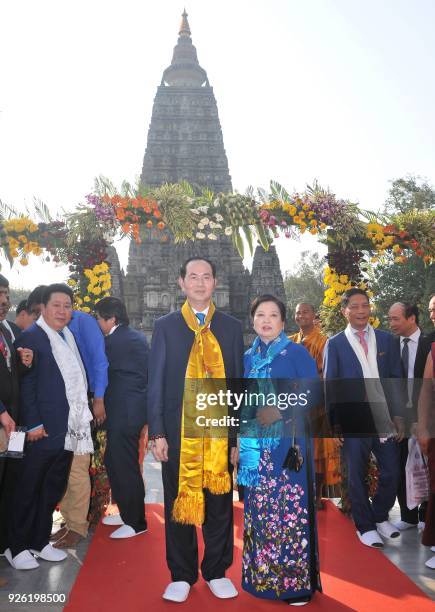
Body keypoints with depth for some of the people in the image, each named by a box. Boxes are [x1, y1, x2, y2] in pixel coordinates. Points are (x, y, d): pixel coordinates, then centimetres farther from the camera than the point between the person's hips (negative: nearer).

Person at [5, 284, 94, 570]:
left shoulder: (69, 337, 14)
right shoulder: (31, 337, -10)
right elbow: (26, 383, -14)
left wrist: (82, 414, 10)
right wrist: (33, 424, -17)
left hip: (69, 429, 8)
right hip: (43, 429, -7)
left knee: (53, 489, 15)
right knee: (29, 490, 4)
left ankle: (40, 541, 28)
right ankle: (17, 547, 17)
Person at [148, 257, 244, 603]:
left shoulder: (232, 327, 7)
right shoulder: (166, 326, 5)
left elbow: (239, 381, 6)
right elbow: (156, 382, 3)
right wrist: (157, 432, -4)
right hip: (178, 430, 0)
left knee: (219, 504, 9)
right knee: (179, 503, 8)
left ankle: (217, 572, 26)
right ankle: (182, 575, 24)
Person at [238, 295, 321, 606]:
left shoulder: (297, 353, -2)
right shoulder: (248, 357, 12)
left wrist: (280, 411, -18)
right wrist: (247, 411, -1)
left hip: (288, 444, -5)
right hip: (255, 445, 5)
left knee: (289, 509, -3)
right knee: (258, 510, 9)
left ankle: (297, 582, 9)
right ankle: (263, 577, 22)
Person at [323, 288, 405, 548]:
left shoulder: (387, 340, 7)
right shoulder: (335, 344, 1)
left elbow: (396, 379, 8)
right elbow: (330, 386, 0)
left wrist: (399, 416, 1)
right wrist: (335, 423, -6)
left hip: (385, 419, 2)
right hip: (353, 421, -2)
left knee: (392, 473, 6)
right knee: (357, 476, 7)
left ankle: (380, 516, 31)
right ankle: (365, 526, 24)